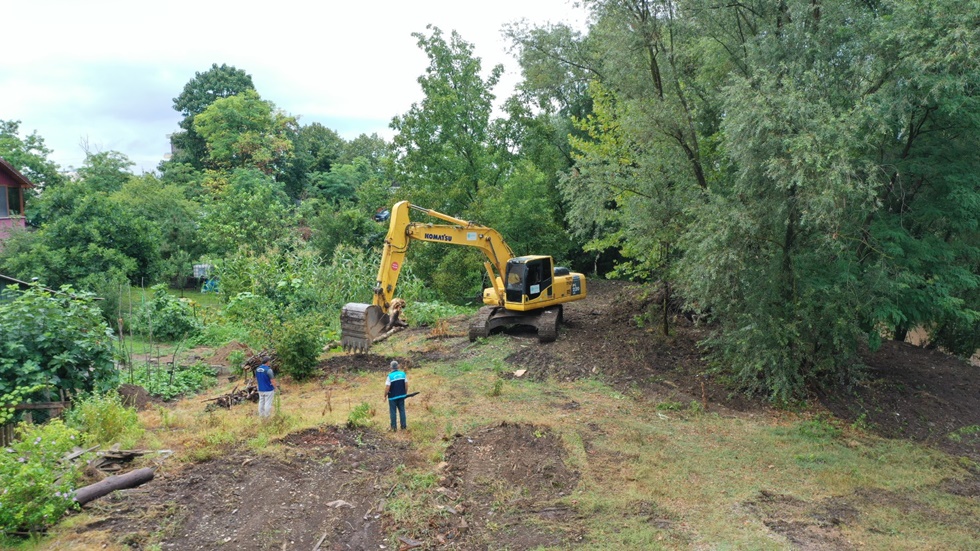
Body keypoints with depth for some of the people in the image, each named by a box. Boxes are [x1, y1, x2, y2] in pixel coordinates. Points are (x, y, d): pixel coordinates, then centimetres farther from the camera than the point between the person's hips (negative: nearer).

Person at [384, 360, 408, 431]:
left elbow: (387, 388, -17)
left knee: (393, 412, 8)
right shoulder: (403, 374, -4)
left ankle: (394, 427, 13)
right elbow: (406, 385, 1)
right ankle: (403, 425, 17)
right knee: (402, 410, 13)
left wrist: (385, 395, -1)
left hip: (392, 397, -3)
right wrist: (405, 393, 15)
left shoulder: (390, 376, -16)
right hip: (401, 396, 3)